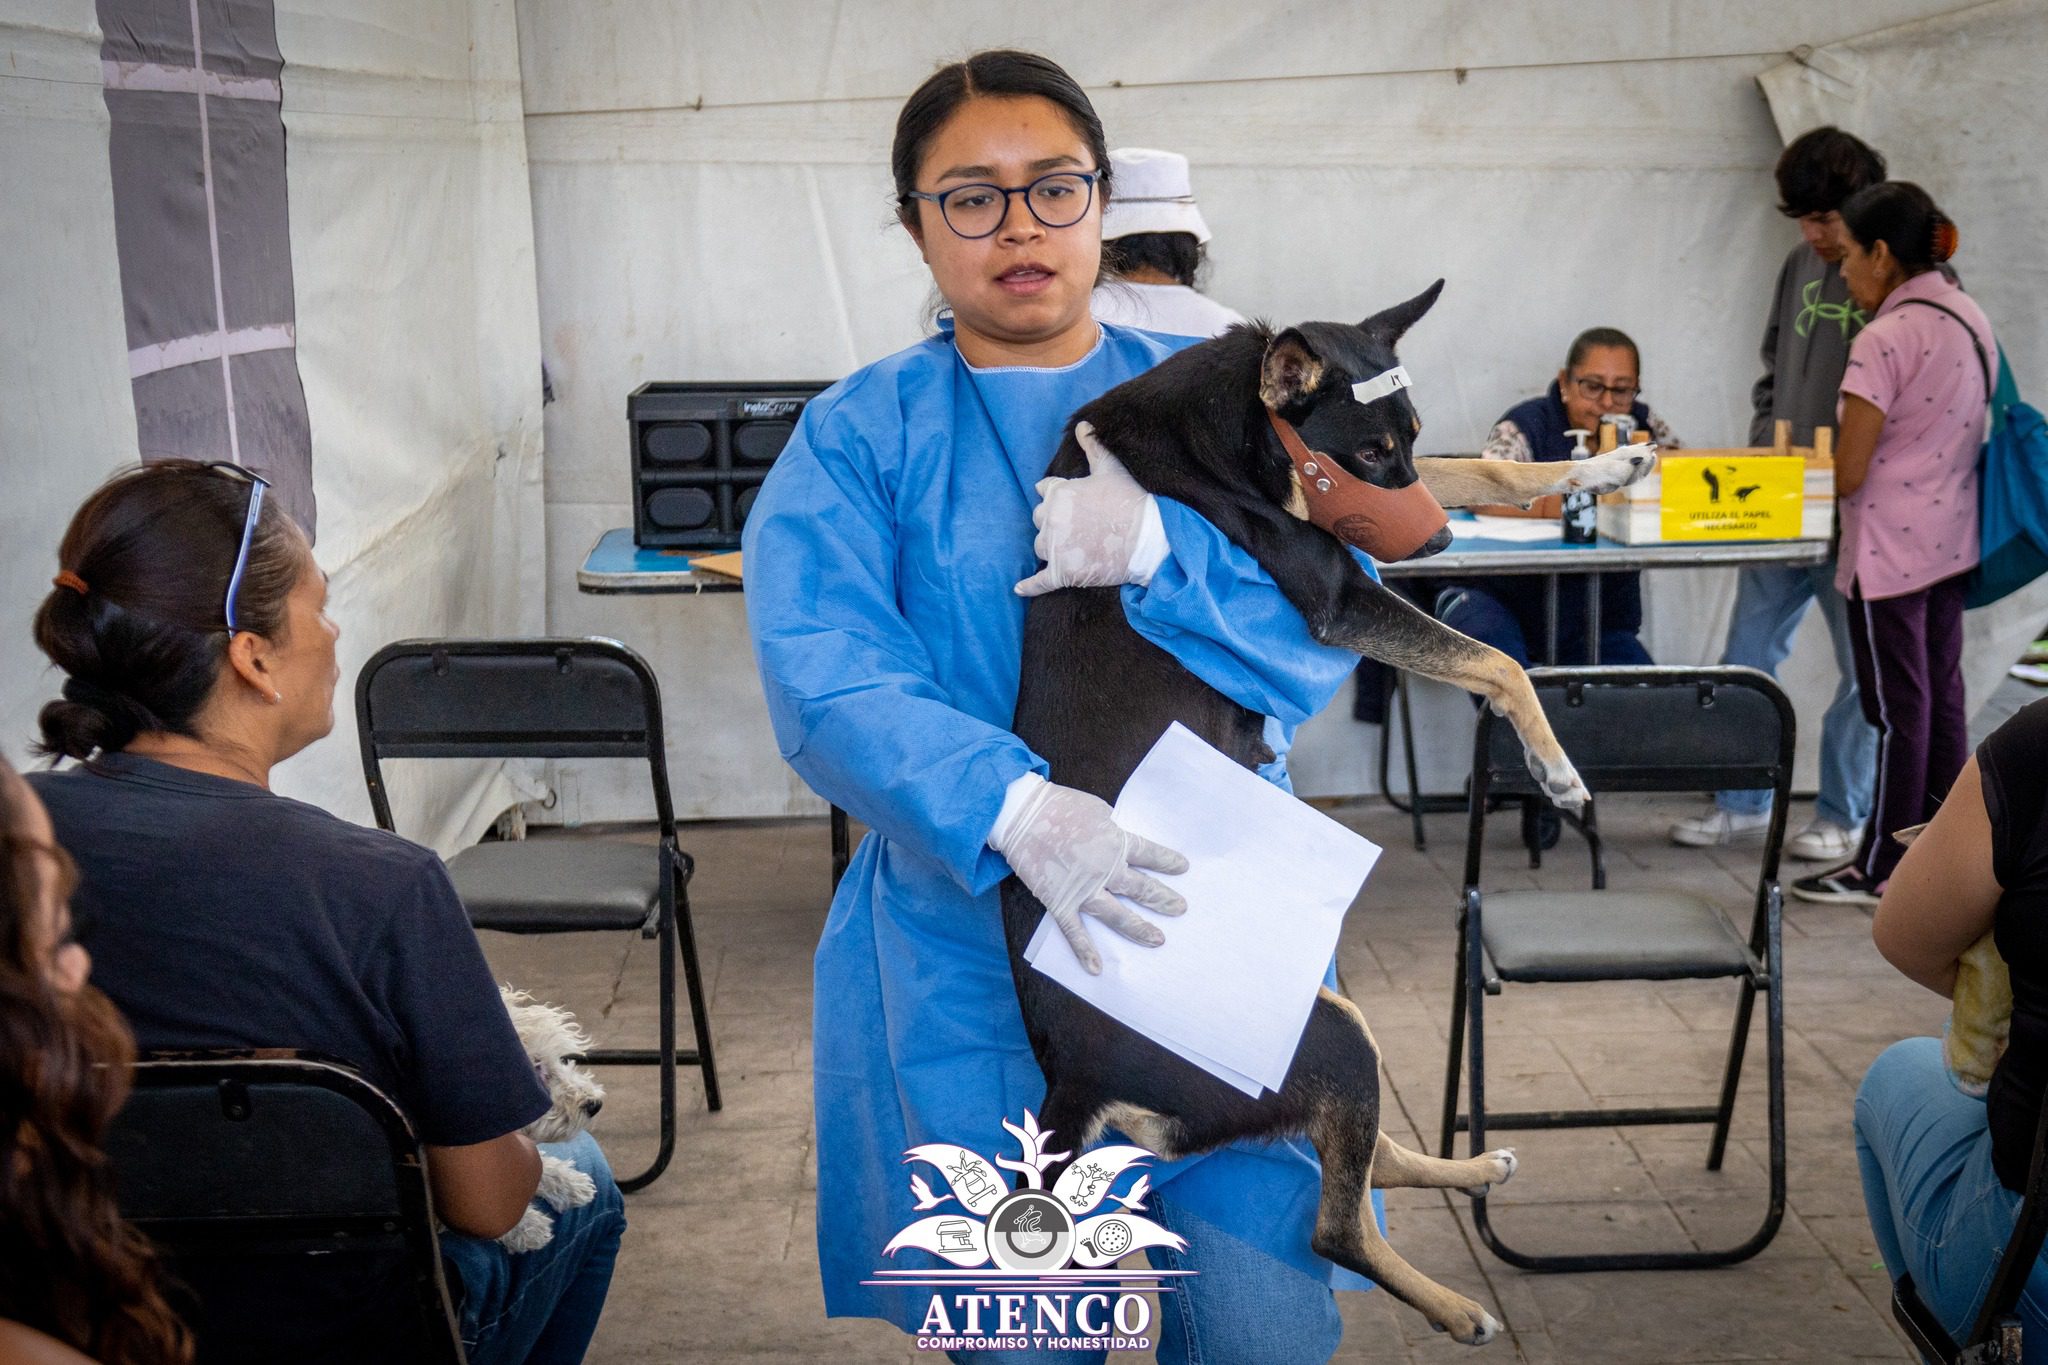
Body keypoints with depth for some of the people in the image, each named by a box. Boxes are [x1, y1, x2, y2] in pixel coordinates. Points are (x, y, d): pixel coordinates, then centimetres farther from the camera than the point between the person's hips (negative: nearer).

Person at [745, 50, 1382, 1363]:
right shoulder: (858, 437, 2)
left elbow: (1327, 637, -2)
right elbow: (825, 681, -12)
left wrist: (1161, 552, -21)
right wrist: (1014, 809, -29)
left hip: (1211, 925, 1)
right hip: (969, 954, -1)